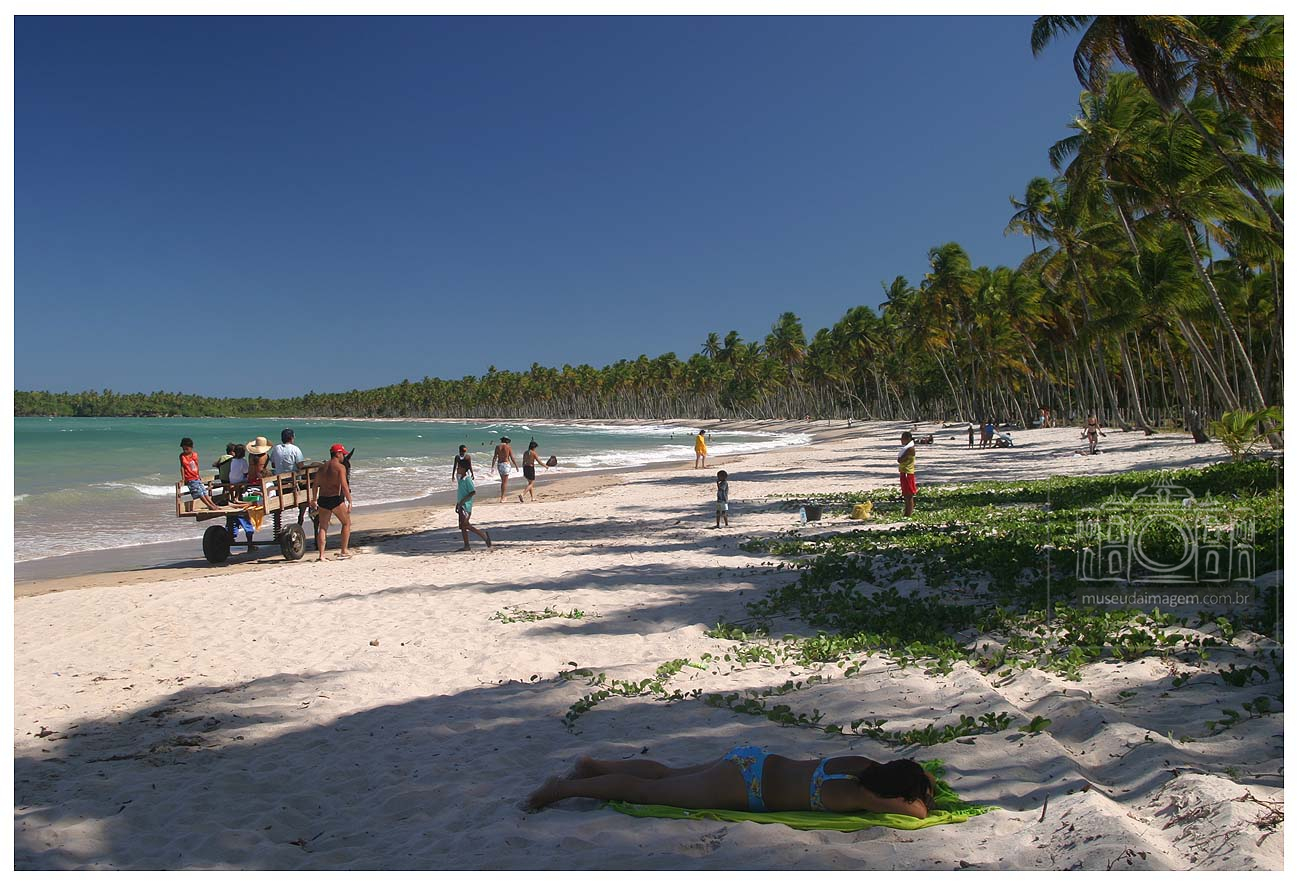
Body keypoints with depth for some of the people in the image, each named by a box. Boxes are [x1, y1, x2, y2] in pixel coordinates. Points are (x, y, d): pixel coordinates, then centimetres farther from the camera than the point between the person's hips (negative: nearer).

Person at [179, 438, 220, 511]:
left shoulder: (195, 455, 5)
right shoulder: (182, 456, -6)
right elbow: (182, 467, -6)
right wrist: (183, 478, -10)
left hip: (197, 478, 4)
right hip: (190, 479, -4)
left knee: (204, 491, 4)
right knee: (199, 493, -10)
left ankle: (213, 504, 6)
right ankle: (209, 506, -11)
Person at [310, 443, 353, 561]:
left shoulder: (322, 467, 13)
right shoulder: (340, 467, -7)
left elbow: (315, 486, 17)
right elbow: (344, 486, -16)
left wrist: (314, 500, 29)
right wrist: (350, 502, -15)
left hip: (322, 499, 6)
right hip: (335, 499, -6)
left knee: (322, 527, 9)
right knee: (346, 523, 11)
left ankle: (321, 555, 2)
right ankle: (343, 552, 10)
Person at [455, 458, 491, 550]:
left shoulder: (467, 480, -15)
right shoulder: (460, 479, 13)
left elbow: (473, 492, -20)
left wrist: (463, 500, -21)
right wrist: (458, 504, 22)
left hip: (466, 505, -9)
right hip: (461, 505, 9)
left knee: (465, 524, -14)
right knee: (462, 526, 8)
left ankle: (484, 536, -6)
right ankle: (466, 545, 12)